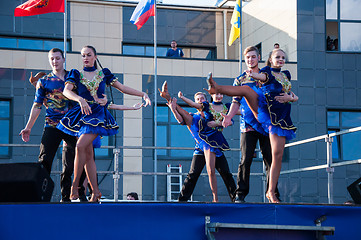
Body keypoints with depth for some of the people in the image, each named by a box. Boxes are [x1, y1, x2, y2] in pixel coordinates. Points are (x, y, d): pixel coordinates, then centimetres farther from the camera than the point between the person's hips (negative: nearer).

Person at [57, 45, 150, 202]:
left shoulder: (103, 74, 11)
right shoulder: (76, 74, 8)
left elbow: (122, 88, 12)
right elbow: (66, 91, -10)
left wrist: (143, 94, 4)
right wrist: (80, 99, -29)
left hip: (99, 114, -2)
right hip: (82, 113, 2)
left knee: (80, 146, -22)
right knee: (88, 155, 1)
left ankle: (75, 186, -14)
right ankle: (95, 192, 8)